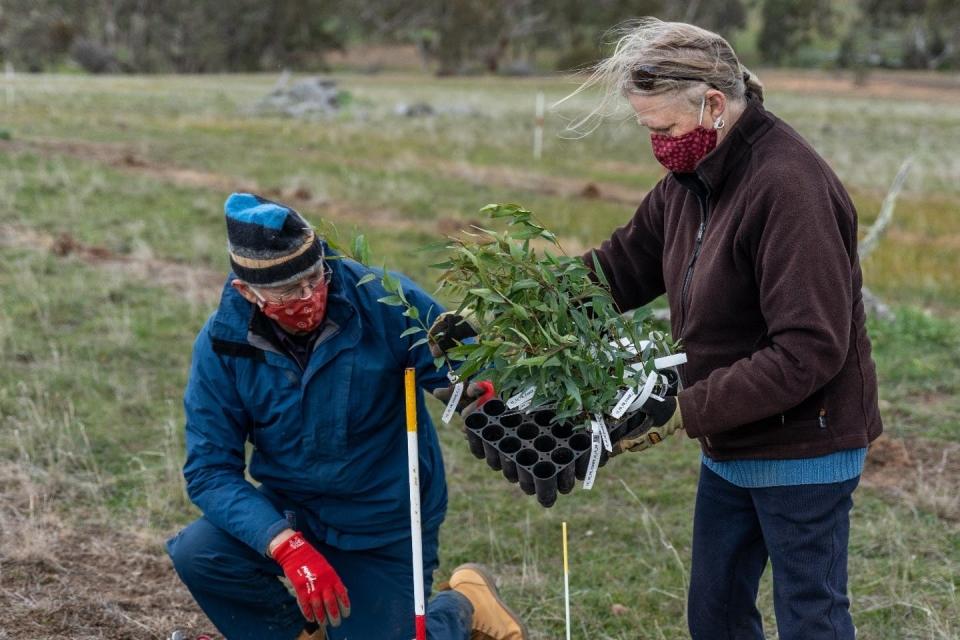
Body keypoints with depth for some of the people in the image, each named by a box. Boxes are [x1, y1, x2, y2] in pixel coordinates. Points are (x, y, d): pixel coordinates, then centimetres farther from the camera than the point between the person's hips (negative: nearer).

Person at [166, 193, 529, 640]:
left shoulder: (383, 301, -21)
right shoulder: (222, 343, -15)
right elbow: (210, 469, -17)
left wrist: (480, 384, -41)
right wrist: (288, 546, -31)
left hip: (386, 533, -2)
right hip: (289, 516, 2)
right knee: (196, 555, -23)